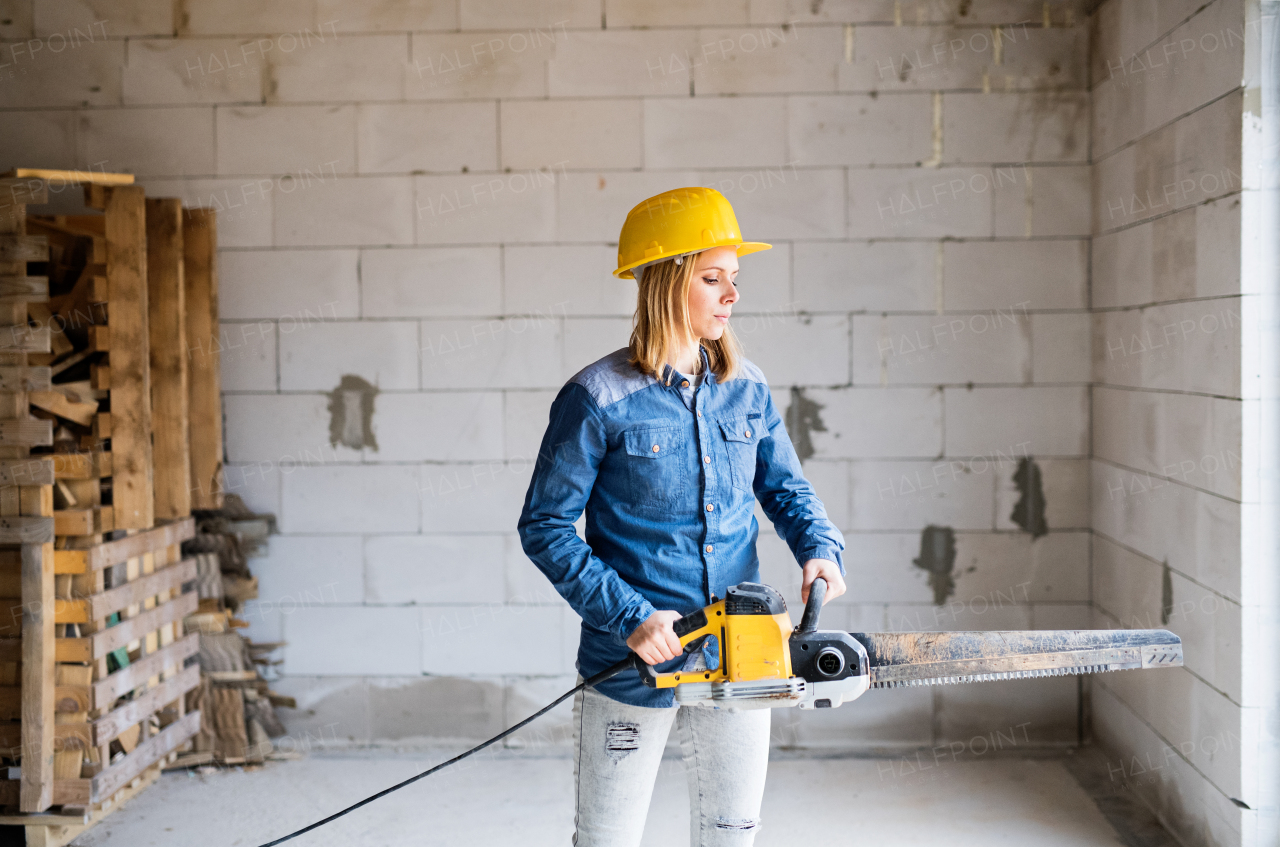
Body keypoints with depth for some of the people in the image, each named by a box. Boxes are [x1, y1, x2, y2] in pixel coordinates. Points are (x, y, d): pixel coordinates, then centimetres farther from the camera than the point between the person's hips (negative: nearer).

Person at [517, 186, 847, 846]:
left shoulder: (746, 389, 2)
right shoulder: (599, 399, -13)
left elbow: (787, 489, 13)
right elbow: (544, 527, -12)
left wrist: (820, 548, -8)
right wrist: (629, 618, -19)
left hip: (739, 660, 4)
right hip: (631, 663, -4)